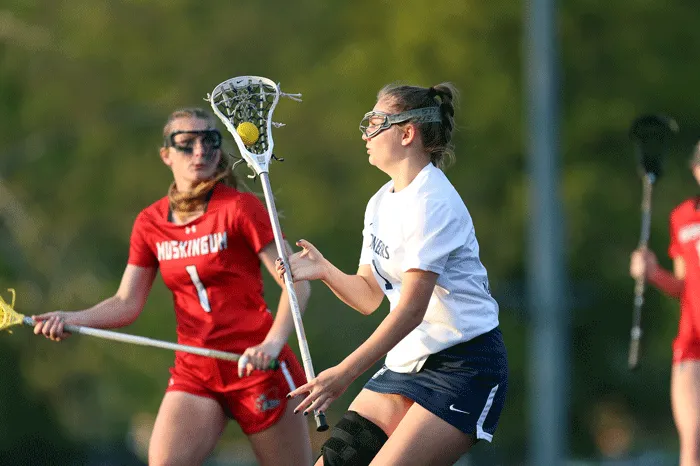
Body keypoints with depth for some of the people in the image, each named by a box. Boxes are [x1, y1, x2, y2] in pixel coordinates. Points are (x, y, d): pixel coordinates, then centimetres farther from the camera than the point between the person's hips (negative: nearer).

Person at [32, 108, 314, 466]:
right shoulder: (150, 223, 7)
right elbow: (126, 303, 10)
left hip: (254, 366, -3)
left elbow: (296, 284, -10)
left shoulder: (240, 208, -6)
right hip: (194, 371, 3)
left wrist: (271, 345, -25)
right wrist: (71, 319, -8)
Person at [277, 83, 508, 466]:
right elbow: (369, 297, 13)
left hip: (463, 366, -9)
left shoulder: (431, 202, -18)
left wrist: (345, 373, -27)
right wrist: (324, 271, -7)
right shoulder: (380, 203, 11)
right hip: (406, 363, 9)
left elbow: (412, 308, -24)